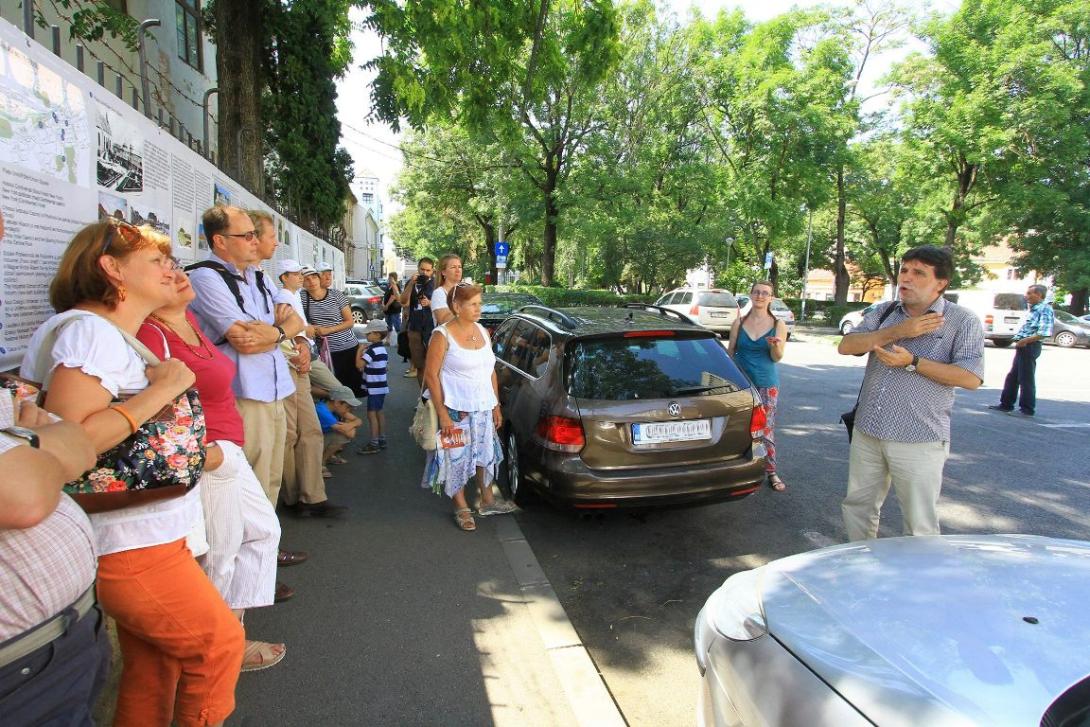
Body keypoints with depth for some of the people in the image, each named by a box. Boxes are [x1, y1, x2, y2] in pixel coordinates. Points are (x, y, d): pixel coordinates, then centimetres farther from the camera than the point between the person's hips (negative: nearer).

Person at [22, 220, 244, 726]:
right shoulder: (88, 328, -17)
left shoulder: (116, 337, 13)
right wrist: (160, 391, -22)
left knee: (153, 672, 18)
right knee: (218, 641, 5)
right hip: (126, 547, -9)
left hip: (141, 538, 9)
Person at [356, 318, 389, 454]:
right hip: (381, 386, 10)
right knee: (379, 412, 16)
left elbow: (359, 364, -25)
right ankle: (382, 440, 23)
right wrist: (365, 369, 17)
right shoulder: (382, 349, 11)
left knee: (372, 414, -5)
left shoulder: (372, 349, -19)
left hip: (374, 388, -10)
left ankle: (374, 444, -2)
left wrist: (360, 350, -14)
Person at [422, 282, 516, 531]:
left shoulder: (482, 331, 6)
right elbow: (431, 375, -14)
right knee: (458, 459, 5)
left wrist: (496, 406, 11)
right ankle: (462, 509, 22)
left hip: (483, 409, 6)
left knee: (486, 454, 17)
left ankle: (487, 502, 35)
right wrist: (442, 413, -17)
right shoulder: (443, 335, -13)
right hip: (456, 411, -6)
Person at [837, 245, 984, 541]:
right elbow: (846, 346, -3)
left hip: (919, 440, -5)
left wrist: (913, 362, -19)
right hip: (867, 432, 5)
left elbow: (970, 378, -13)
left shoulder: (962, 322, -3)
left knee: (920, 525, 3)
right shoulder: (884, 313, 10)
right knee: (857, 506, 16)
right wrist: (898, 331, -13)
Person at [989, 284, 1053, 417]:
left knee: (1026, 378, -1)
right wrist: (1020, 341, 9)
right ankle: (1006, 404, 21)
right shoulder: (1034, 309, 16)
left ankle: (1027, 408, 9)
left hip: (1030, 347, -10)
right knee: (1012, 376, 14)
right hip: (1023, 346, 10)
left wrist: (1024, 341, -18)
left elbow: (1044, 333, -23)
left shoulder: (1045, 309, -13)